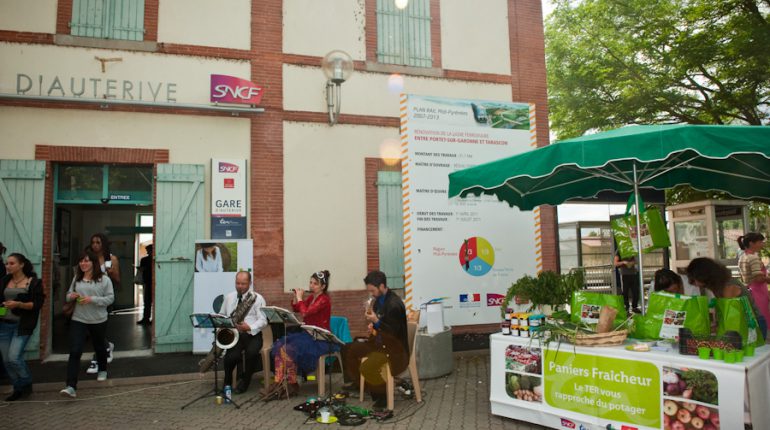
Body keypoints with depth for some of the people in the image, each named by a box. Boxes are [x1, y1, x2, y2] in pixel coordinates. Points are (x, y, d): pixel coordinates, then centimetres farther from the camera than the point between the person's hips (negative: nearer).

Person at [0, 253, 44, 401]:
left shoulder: (34, 282, -4)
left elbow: (37, 304, -8)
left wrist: (19, 304, -21)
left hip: (22, 325, -5)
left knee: (14, 358, -12)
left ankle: (27, 384, 12)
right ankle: (18, 389, 23)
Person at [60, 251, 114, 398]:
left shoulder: (104, 279, -8)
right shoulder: (76, 279, 4)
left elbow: (110, 298, -10)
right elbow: (68, 294, 17)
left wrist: (92, 299, -22)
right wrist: (71, 296, -7)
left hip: (98, 320, -2)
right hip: (78, 320, 2)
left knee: (100, 347, 19)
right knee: (74, 352, -11)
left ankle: (102, 370, 47)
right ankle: (71, 386, -13)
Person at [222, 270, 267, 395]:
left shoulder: (257, 298, 0)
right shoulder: (229, 297, 15)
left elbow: (263, 320, -5)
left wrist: (249, 327, -22)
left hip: (252, 334, -2)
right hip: (232, 334, 2)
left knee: (252, 352, -33)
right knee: (232, 356, -28)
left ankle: (245, 381, -4)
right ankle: (227, 382, 3)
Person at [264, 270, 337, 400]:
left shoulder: (324, 300, -13)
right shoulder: (312, 297, 12)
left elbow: (304, 313, -25)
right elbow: (295, 309, 20)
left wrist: (300, 298, -12)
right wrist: (295, 296, 5)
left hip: (319, 339, -8)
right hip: (308, 334, 8)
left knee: (288, 349, -26)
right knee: (279, 345, -13)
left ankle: (292, 386, -12)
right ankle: (278, 383, -17)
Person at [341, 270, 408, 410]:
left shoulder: (394, 304, -22)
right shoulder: (379, 300, 5)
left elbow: (393, 332, -22)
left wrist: (376, 322, -28)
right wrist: (373, 325, 2)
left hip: (394, 348, -9)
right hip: (379, 342, 10)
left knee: (367, 367, -29)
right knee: (348, 349, 9)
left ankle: (381, 396, -6)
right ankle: (357, 382, 25)